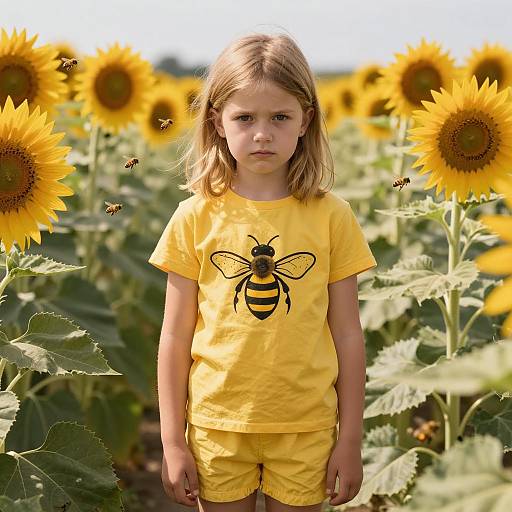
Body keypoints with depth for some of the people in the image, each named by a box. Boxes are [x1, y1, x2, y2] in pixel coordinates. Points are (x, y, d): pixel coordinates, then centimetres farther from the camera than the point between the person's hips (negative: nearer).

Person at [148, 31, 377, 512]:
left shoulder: (331, 216, -3)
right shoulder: (196, 217, -4)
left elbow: (347, 334, 1)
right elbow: (175, 337, 0)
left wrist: (350, 438, 3)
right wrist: (172, 441, 1)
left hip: (305, 428, 0)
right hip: (216, 423, 0)